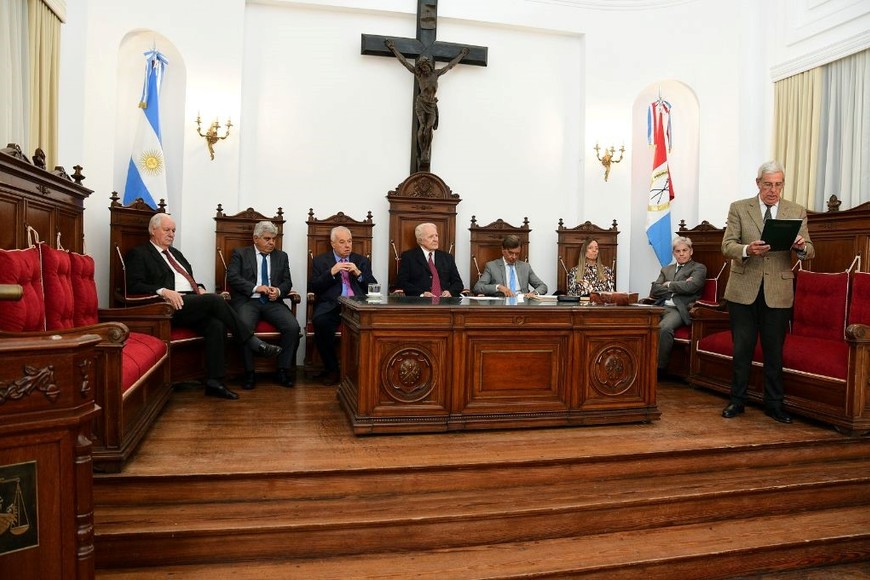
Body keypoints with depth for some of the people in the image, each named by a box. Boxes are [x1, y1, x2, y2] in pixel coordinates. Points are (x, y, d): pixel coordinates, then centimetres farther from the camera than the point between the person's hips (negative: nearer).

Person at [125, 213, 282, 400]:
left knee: (216, 325, -25)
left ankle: (214, 382, -25)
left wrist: (199, 288, 7)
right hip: (172, 305, -7)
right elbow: (134, 286, -7)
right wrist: (163, 291, -22)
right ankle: (254, 343, -20)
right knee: (215, 299, -28)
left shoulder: (175, 253, 28)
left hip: (193, 302, 7)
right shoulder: (138, 254, 6)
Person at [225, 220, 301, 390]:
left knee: (293, 326, -25)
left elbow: (287, 282, 15)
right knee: (245, 326, -34)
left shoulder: (282, 256, 20)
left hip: (272, 302, 3)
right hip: (247, 300, -2)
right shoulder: (240, 253, 11)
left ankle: (283, 371, -13)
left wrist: (278, 291, -8)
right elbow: (232, 277, -2)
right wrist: (255, 288, -14)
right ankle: (249, 373, -19)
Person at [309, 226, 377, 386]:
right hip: (331, 306, 0)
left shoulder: (362, 261, 20)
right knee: (320, 322, -35)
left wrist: (358, 274, -4)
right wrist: (331, 272, -7)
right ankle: (331, 369, -15)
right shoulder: (320, 261, 16)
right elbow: (312, 288, 5)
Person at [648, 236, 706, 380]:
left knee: (664, 328, -36)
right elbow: (654, 291, 12)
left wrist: (668, 285, 7)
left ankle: (660, 368, -23)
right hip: (660, 307, 4)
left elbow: (690, 287, -8)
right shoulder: (666, 269, 28)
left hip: (679, 309, -4)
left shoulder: (699, 268, 14)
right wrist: (678, 286, 1)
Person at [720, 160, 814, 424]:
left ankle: (774, 404, 22)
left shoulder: (797, 212, 5)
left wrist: (802, 246, -22)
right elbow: (727, 246, -5)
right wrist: (747, 250, -26)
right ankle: (737, 401, 19)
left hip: (778, 292, 1)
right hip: (744, 290, -1)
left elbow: (809, 252, 2)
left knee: (774, 351, 8)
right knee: (742, 348, 6)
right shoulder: (739, 208, 1)